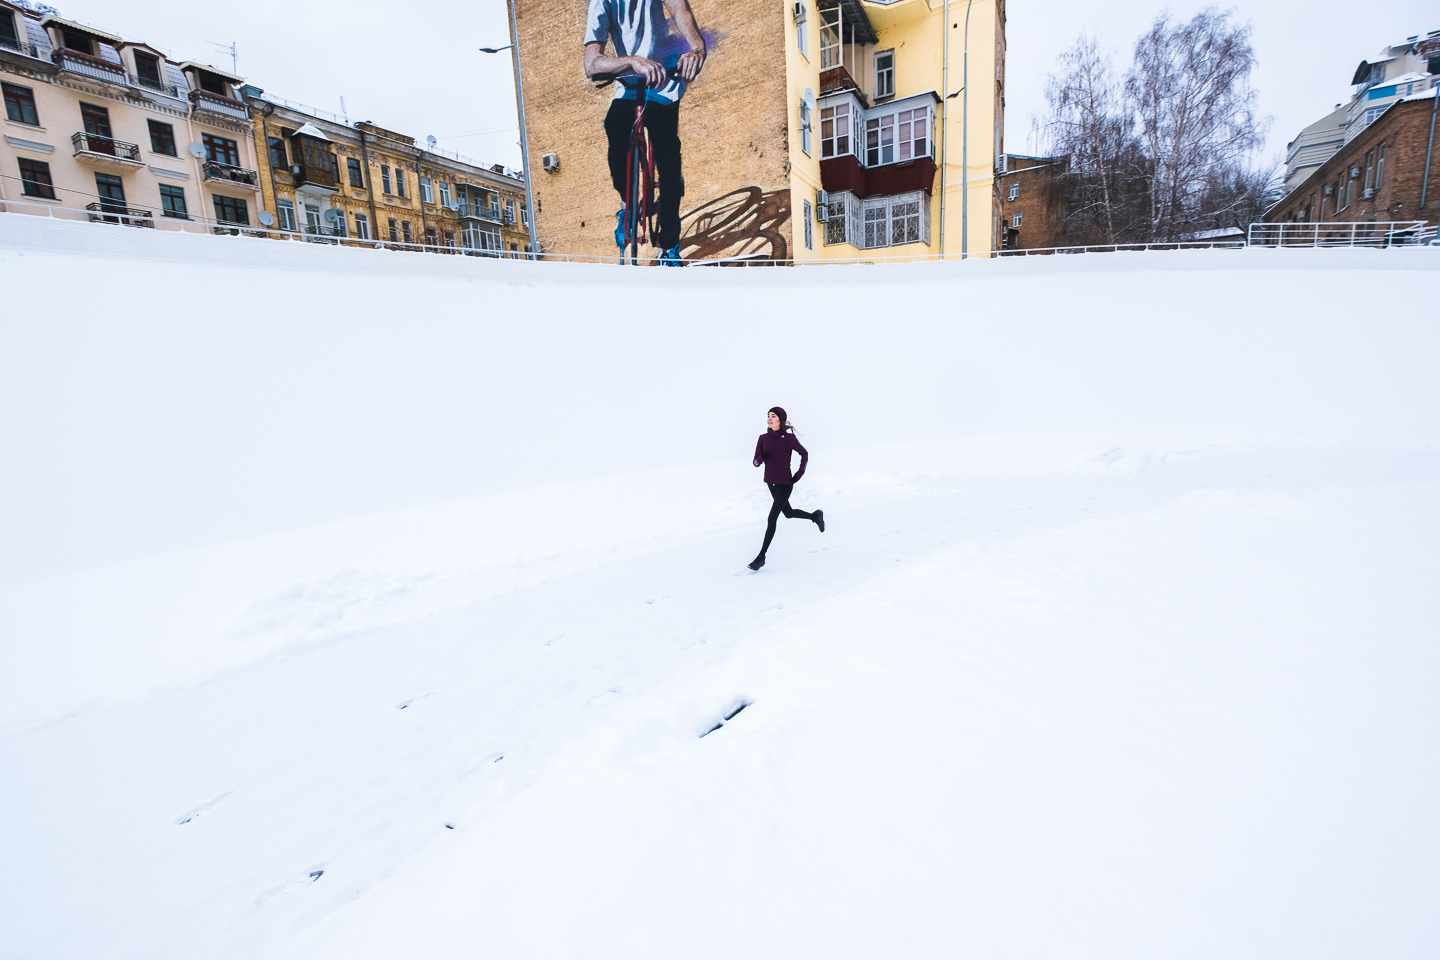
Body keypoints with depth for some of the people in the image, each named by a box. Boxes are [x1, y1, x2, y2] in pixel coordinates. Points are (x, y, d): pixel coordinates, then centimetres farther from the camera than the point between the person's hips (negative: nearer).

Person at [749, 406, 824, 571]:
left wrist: (799, 474, -6)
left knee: (772, 518, -9)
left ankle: (761, 556, -3)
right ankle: (815, 516, 49)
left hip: (785, 484, -6)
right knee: (788, 513, 22)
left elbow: (804, 454, 2)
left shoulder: (789, 438, -12)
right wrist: (762, 457, -22)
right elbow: (756, 463, 0)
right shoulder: (763, 438, 0)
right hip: (771, 482, 6)